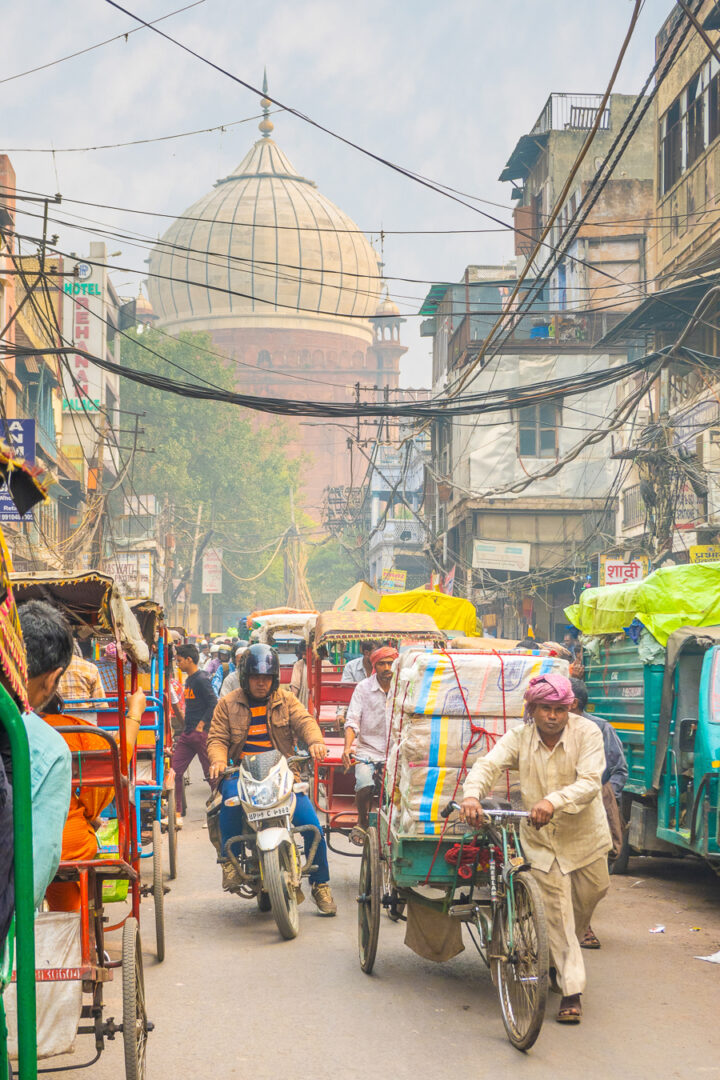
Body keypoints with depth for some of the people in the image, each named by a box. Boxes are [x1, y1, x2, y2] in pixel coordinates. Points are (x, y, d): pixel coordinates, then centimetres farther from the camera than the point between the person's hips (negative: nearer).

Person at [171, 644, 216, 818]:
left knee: (211, 773, -3)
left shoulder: (201, 679, -12)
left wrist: (201, 725, -19)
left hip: (201, 733, -9)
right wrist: (187, 727, 18)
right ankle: (176, 811, 7)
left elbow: (214, 704, -18)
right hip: (187, 734, 9)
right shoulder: (188, 680, 16)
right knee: (175, 771, 3)